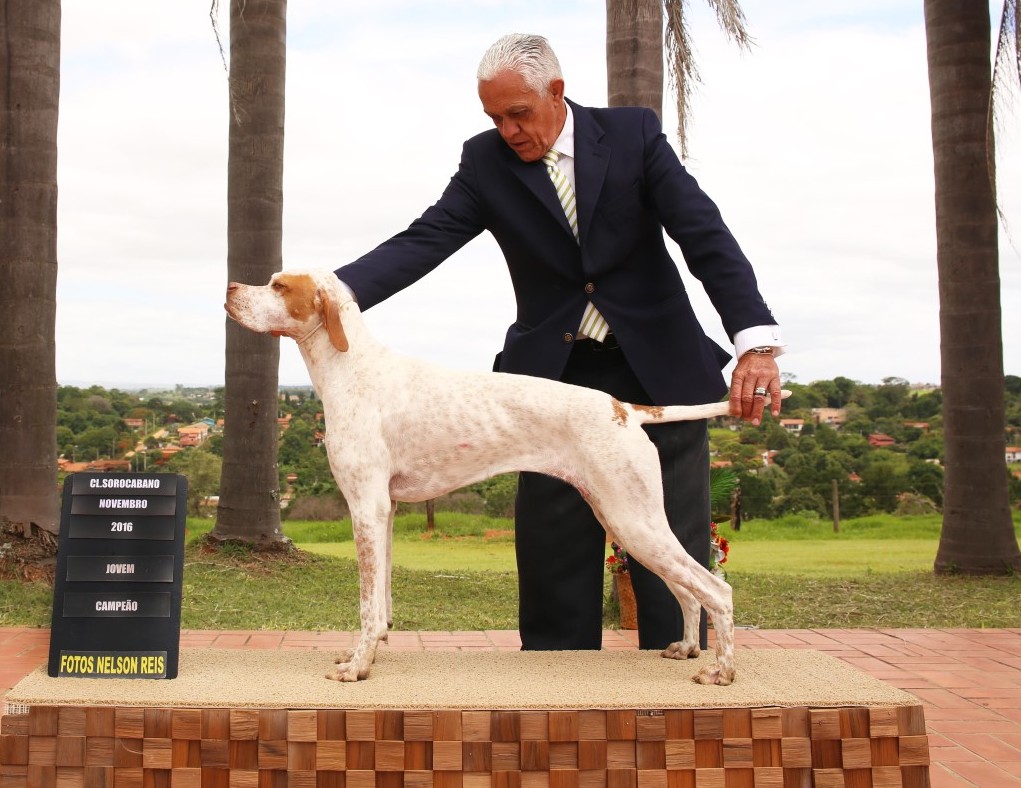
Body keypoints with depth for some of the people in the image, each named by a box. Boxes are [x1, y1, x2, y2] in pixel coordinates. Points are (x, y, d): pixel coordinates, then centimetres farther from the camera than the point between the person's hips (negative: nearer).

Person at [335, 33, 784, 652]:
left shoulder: (634, 133, -6)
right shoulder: (486, 161, -2)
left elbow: (705, 234, -14)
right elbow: (422, 242, -12)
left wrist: (757, 340, -28)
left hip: (658, 370, -1)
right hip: (555, 378, 1)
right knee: (552, 556, 4)